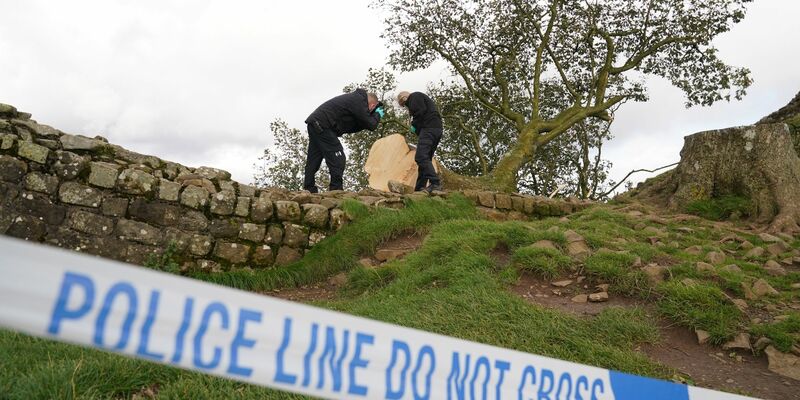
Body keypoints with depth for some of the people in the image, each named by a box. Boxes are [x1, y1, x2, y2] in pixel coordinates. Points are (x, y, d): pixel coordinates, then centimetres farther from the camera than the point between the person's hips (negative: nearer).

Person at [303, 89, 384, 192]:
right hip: (321, 125, -10)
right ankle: (336, 189, -8)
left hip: (314, 123, 10)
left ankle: (309, 189, 14)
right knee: (338, 158, -7)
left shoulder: (354, 98, 22)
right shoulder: (359, 101, -8)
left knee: (314, 160, 11)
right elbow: (371, 125, -8)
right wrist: (377, 115, 12)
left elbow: (349, 128, 19)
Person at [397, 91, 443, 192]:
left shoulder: (414, 96, 4)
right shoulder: (422, 98, 34)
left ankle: (435, 183, -29)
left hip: (429, 127, -10)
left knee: (421, 157, -19)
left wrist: (414, 126, -1)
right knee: (425, 158, 7)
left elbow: (420, 112, -13)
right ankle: (419, 188, 5)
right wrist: (416, 129, 14)